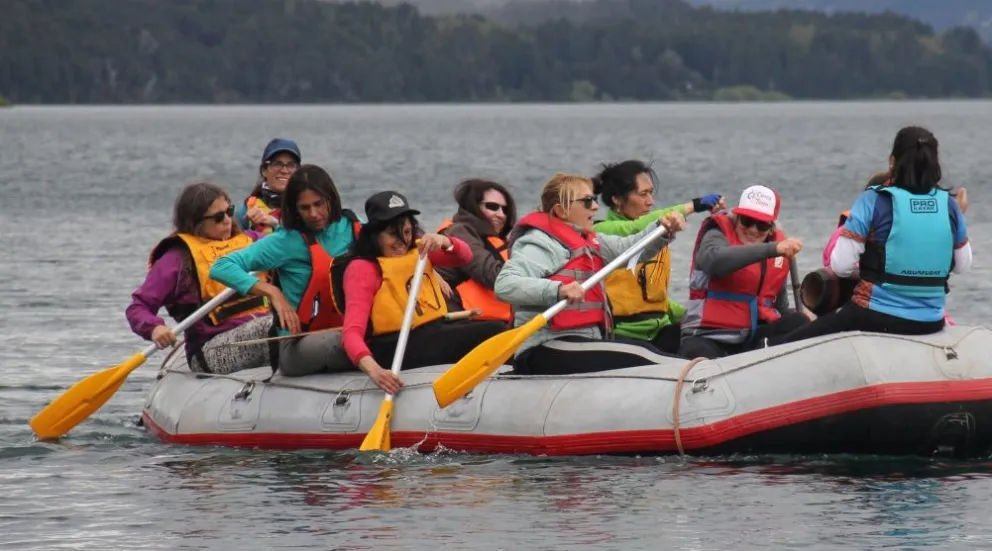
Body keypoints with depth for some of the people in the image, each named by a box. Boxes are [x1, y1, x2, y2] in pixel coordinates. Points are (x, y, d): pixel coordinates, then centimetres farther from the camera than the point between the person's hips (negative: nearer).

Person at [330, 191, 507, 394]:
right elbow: (352, 331, -18)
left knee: (497, 330, -21)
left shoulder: (418, 250, 17)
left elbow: (464, 257, 2)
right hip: (398, 347, -7)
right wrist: (372, 369, -38)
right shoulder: (363, 268, -5)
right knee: (491, 333, -23)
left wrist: (443, 241, -23)